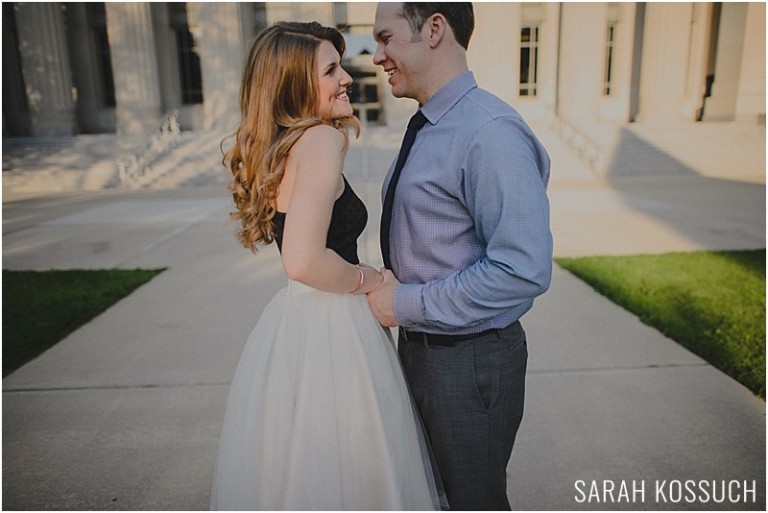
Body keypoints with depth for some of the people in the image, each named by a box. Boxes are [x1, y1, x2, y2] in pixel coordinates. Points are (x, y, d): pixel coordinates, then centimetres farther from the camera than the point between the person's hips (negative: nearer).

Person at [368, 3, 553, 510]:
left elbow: (524, 270, -29)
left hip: (471, 359, -8)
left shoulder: (490, 132, -24)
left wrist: (407, 303, -22)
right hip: (419, 345, 9)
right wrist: (391, 287, 0)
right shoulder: (428, 129, 6)